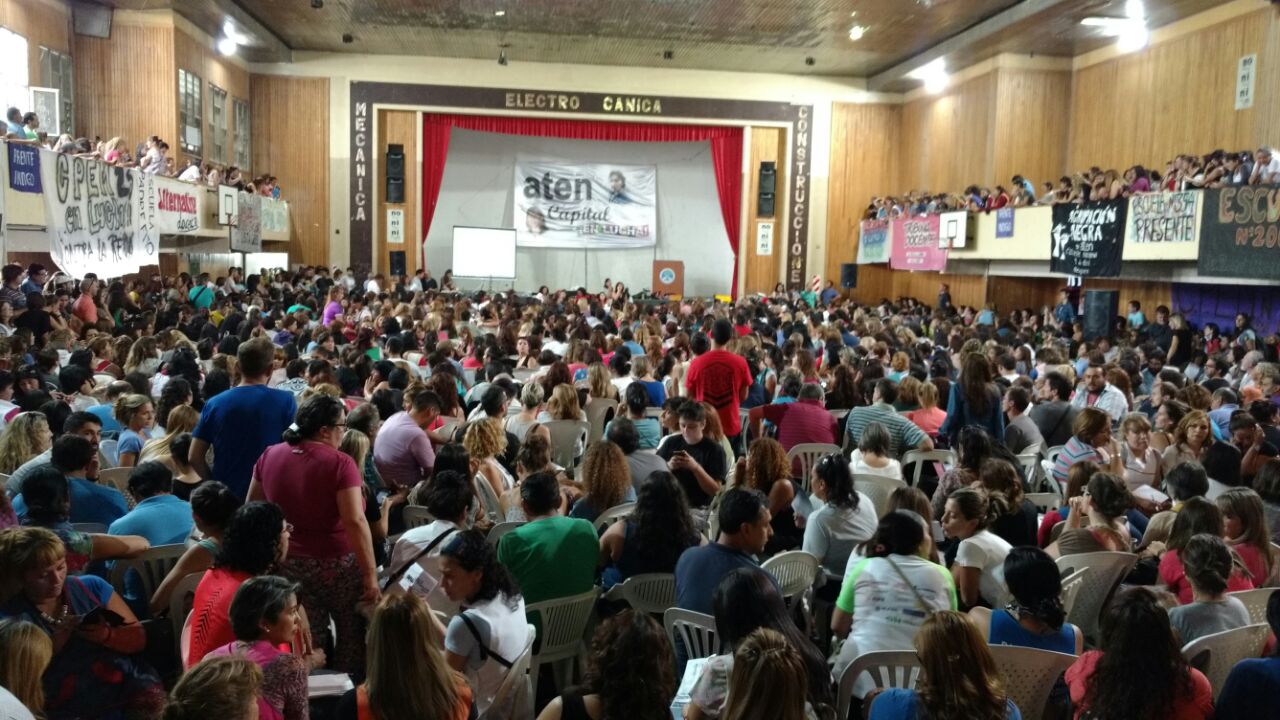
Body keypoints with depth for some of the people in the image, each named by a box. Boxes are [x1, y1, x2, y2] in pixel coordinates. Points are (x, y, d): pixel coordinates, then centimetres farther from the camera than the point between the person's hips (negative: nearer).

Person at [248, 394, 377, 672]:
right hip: (337, 564, -5)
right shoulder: (340, 463, -18)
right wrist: (370, 573, -19)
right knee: (353, 636, 14)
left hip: (288, 563, 5)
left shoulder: (270, 456, 0)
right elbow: (355, 521, -23)